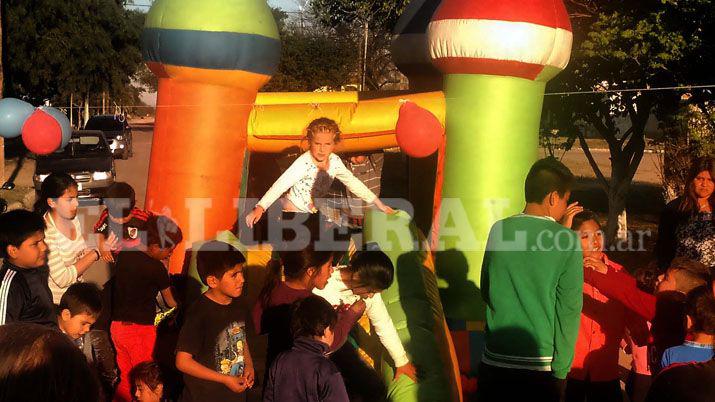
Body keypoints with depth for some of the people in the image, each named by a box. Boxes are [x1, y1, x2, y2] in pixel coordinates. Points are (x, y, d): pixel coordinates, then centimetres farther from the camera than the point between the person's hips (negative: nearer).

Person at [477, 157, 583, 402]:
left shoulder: (499, 230, 0)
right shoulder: (567, 241, -10)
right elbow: (569, 309, -10)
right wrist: (562, 369, -4)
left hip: (495, 363, 3)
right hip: (542, 366, -3)